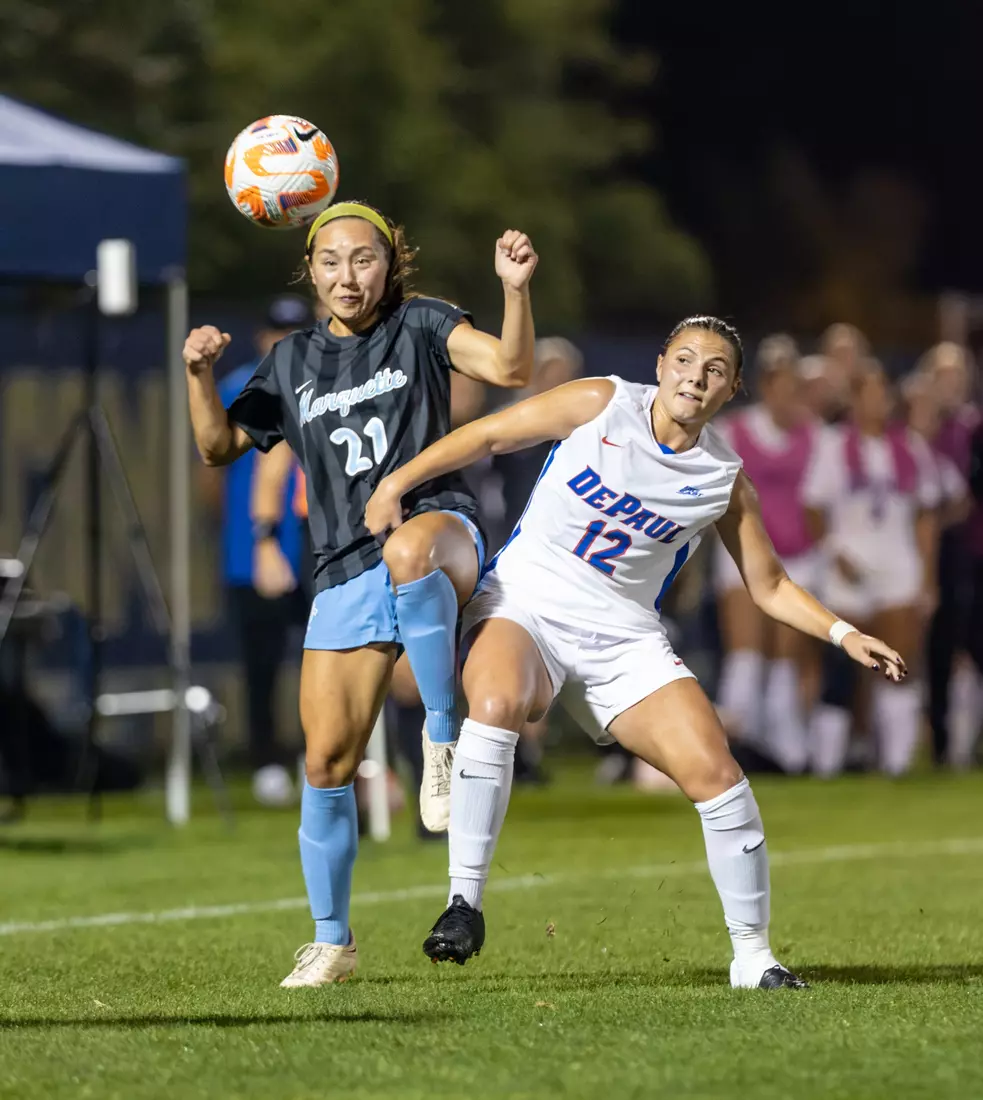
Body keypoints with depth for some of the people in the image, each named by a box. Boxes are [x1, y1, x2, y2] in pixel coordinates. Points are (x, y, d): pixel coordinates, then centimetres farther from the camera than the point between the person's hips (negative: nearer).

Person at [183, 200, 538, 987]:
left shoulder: (421, 326, 7)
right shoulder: (293, 363, 18)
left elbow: (511, 368, -7)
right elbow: (219, 445, 21)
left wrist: (516, 290, -24)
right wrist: (200, 375, 4)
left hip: (439, 530, -4)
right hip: (346, 577, 4)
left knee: (409, 550, -44)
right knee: (327, 759, -1)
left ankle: (445, 733, -30)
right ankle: (332, 942, 14)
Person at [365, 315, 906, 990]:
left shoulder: (726, 480, 3)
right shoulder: (602, 404, -3)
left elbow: (770, 586, 12)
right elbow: (489, 435, 4)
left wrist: (843, 635, -1)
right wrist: (397, 484, -2)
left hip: (624, 637, 3)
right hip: (524, 604, -2)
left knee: (716, 774, -12)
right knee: (496, 703, -36)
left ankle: (753, 955, 5)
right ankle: (465, 901, -25)